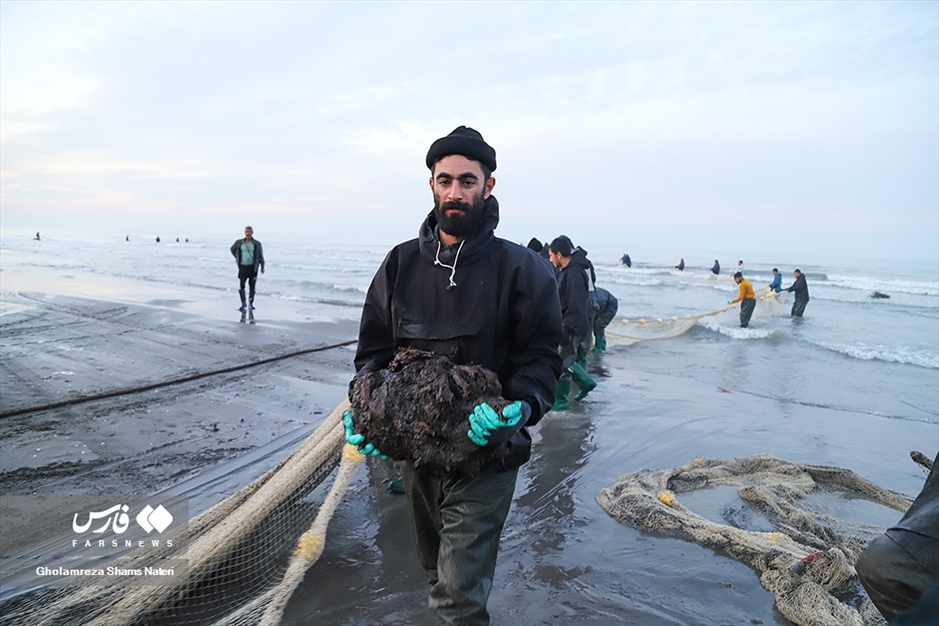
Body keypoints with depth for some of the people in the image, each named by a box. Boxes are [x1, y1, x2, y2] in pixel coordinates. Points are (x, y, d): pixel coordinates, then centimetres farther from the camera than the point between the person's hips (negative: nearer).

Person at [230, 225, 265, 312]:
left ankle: (250, 304, 18)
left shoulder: (257, 244, 1)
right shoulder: (239, 243, 3)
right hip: (243, 267, 0)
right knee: (241, 286, -9)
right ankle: (243, 304, 0)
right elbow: (232, 249, 21)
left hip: (253, 268, 0)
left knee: (252, 287, 6)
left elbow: (261, 256, 5)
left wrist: (262, 266, 2)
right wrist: (237, 258, 11)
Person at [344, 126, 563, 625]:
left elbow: (541, 356, -9)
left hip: (485, 455, -4)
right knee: (437, 571, 26)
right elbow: (374, 346, 5)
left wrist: (521, 407, -28)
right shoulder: (401, 262, 2)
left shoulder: (519, 267, -9)